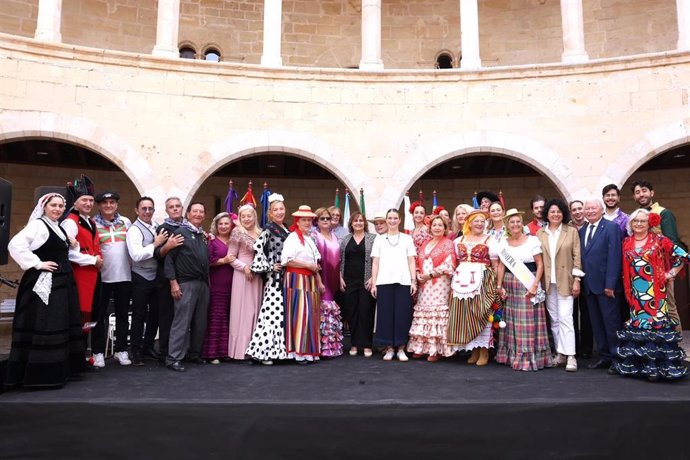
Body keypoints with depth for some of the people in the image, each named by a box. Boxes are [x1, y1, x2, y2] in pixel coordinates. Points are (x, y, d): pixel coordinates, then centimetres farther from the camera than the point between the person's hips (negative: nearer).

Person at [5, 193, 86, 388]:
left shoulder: (58, 228, 16)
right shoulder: (37, 225, -11)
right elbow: (15, 244, -23)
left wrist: (72, 244, 8)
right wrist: (37, 264, -19)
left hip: (62, 281, 9)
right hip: (44, 282, -9)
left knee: (61, 325, 12)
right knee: (44, 328, -7)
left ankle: (59, 369, 21)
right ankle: (41, 373, 0)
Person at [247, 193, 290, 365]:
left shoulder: (286, 230, 14)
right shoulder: (269, 229, -8)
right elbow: (258, 246, -21)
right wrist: (269, 267, -15)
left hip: (286, 277, 7)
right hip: (274, 277, -7)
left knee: (283, 312, 10)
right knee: (273, 312, -9)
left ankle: (281, 347, 18)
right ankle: (263, 350, -4)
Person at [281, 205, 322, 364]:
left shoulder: (310, 240, 20)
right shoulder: (293, 237, -7)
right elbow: (286, 260, -20)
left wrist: (319, 281, 16)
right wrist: (308, 265, -14)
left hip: (310, 281, 8)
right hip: (296, 280, -8)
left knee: (311, 315, 8)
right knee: (299, 315, -8)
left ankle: (309, 350, 15)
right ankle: (298, 352, -1)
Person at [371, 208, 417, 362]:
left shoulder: (407, 238, 12)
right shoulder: (379, 239, 13)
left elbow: (411, 261, 8)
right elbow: (375, 262, 8)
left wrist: (414, 281, -2)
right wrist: (373, 283, 1)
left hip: (403, 281, 0)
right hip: (384, 282, 0)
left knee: (402, 314, -2)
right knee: (386, 314, -1)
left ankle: (401, 348, 7)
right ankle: (389, 348, 8)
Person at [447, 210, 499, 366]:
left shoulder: (489, 240, 5)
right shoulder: (458, 240, 15)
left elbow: (495, 265, 1)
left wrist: (497, 283, -6)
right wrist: (456, 280, 10)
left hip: (482, 281, -3)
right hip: (462, 281, 4)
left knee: (481, 314, -5)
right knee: (465, 315, 2)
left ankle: (484, 352, 4)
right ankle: (474, 350, 13)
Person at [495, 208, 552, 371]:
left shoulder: (532, 240, -2)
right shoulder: (503, 243, 8)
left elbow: (540, 265, -4)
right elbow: (501, 267, 7)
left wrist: (535, 285, -13)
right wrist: (499, 286, -3)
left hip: (528, 286, -3)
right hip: (510, 287, 3)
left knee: (529, 321, -1)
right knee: (512, 321, 8)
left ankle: (531, 357, 7)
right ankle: (513, 355, 20)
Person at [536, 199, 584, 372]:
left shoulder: (572, 232, 2)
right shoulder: (540, 233, 7)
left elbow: (577, 257, -1)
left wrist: (577, 280, -7)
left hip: (565, 281, -3)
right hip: (547, 282, 3)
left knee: (565, 317, -10)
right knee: (554, 319, 9)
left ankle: (570, 356, -6)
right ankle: (560, 353, 17)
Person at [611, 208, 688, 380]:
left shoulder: (658, 239, -2)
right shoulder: (626, 242, 9)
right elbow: (625, 268, 15)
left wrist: (670, 274, -2)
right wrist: (627, 291, 8)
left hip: (654, 291, -3)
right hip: (636, 292, 3)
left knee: (656, 324, -5)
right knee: (637, 325, 7)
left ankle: (655, 365, 3)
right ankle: (637, 363, 15)